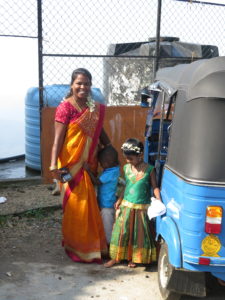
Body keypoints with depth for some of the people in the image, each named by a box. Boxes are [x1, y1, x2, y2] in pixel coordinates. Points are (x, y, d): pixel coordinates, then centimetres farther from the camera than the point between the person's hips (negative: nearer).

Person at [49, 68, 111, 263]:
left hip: (89, 163, 6)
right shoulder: (65, 107, -12)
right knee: (76, 206, 2)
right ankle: (76, 247, 19)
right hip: (71, 163, -6)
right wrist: (54, 165, -24)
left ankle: (90, 243, 33)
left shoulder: (95, 108, 6)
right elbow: (58, 138, -16)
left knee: (89, 205, 15)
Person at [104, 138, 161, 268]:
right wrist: (120, 200, 5)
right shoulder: (127, 168, 1)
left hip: (141, 208, -3)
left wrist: (159, 201, -19)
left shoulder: (149, 169, -11)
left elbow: (155, 187, -5)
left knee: (138, 233, 8)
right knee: (121, 231, 7)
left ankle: (134, 258, 26)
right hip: (126, 206, 3)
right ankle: (116, 257, 21)